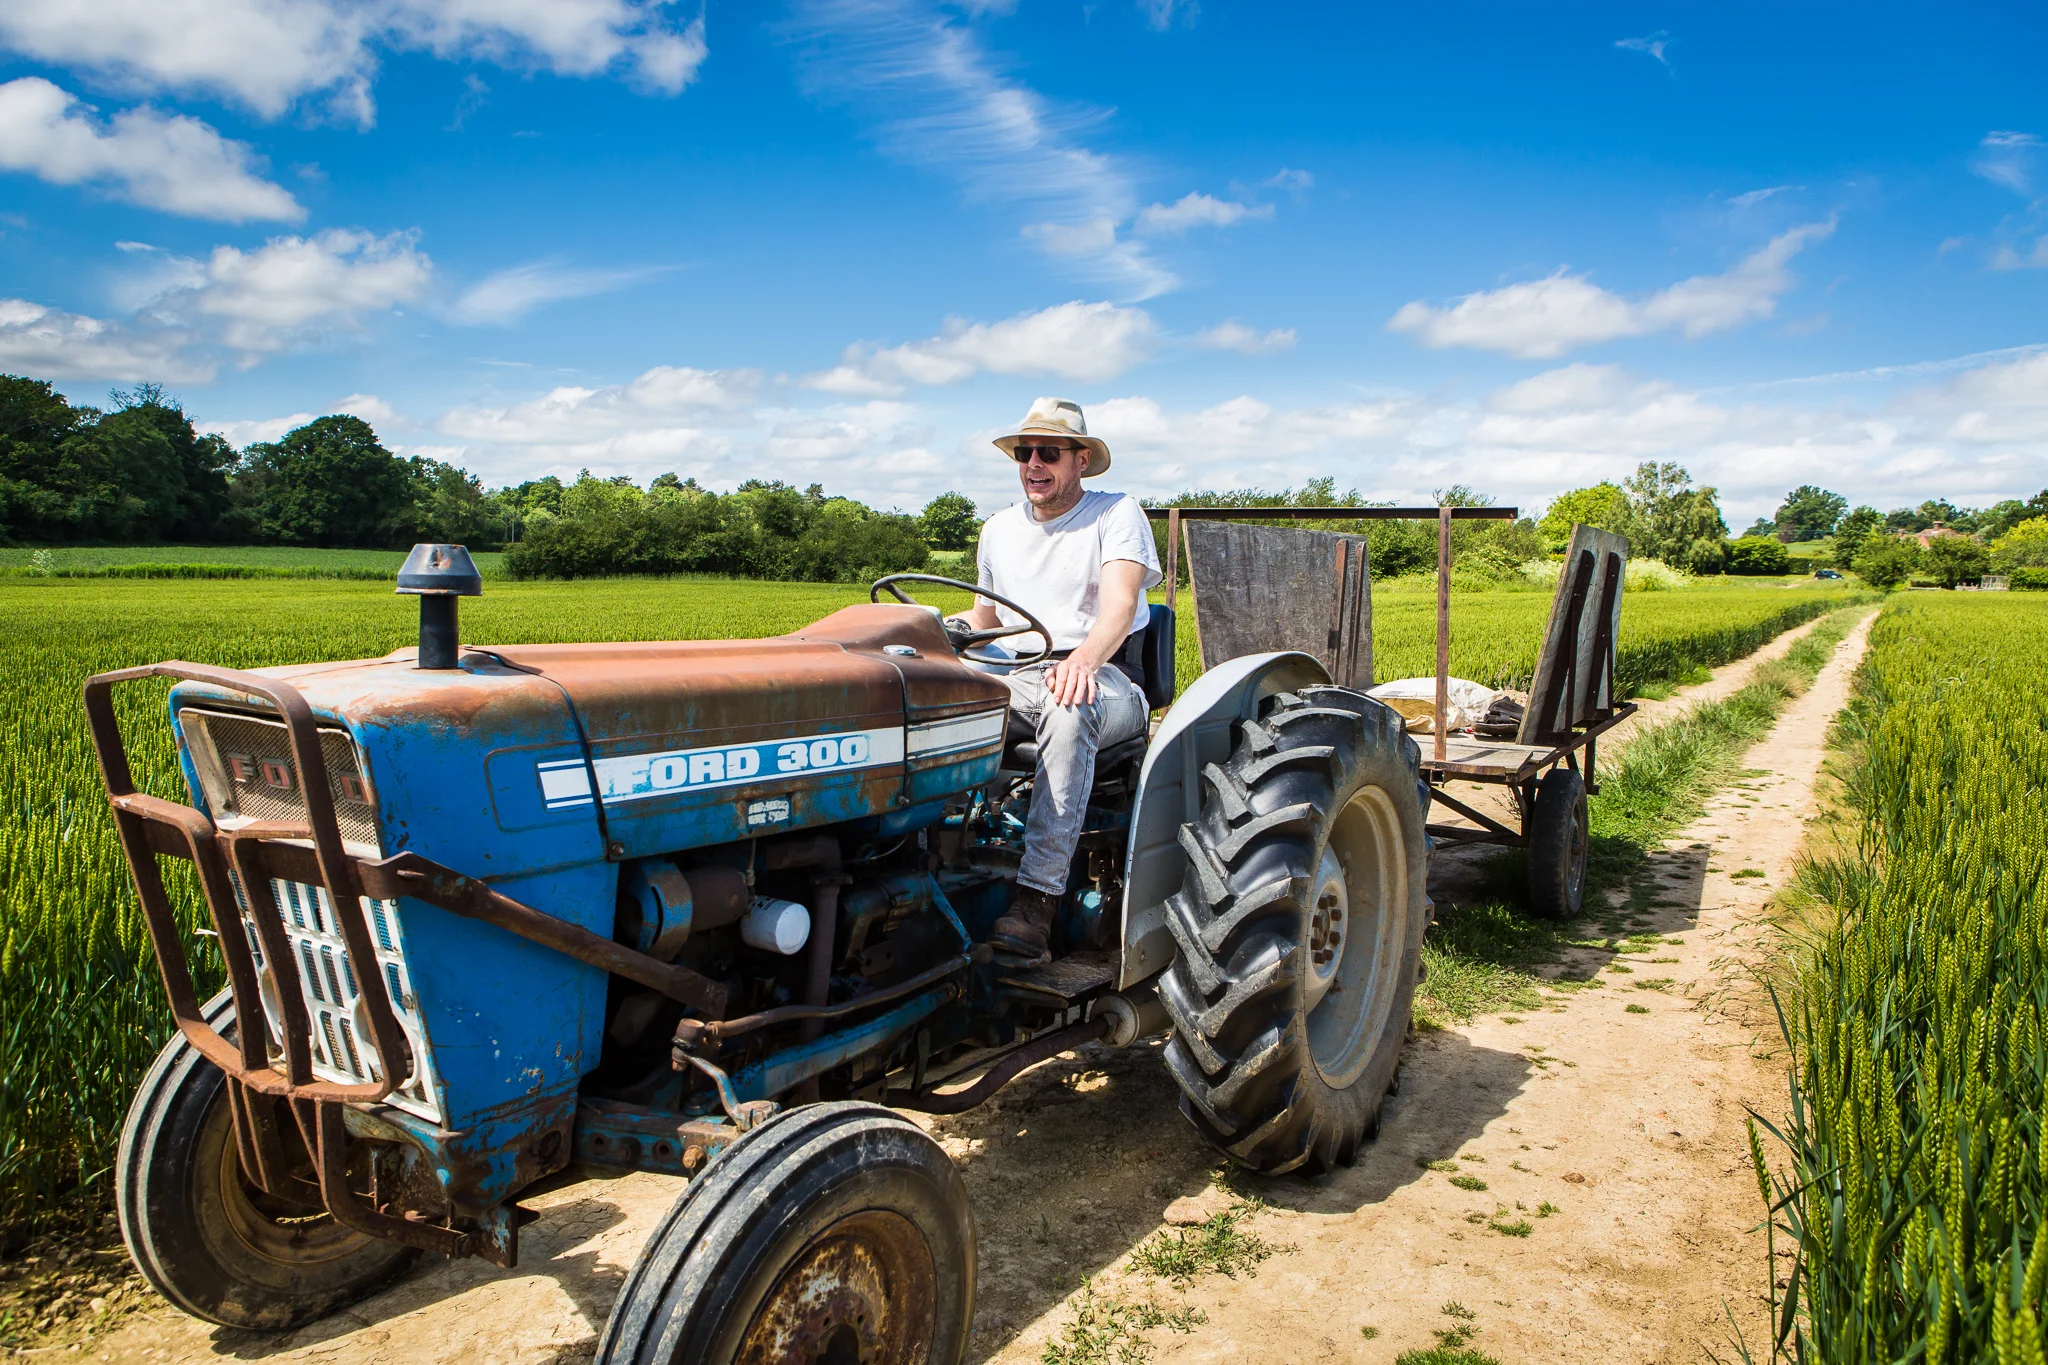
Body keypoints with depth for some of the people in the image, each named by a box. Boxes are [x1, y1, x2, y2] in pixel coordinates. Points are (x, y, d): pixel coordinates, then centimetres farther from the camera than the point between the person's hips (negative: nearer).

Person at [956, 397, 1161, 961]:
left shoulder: (1116, 513, 0)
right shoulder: (998, 529, 18)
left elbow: (1121, 601, -17)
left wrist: (1084, 660, -38)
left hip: (1107, 682, -4)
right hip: (1015, 678, 5)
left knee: (1068, 708, -41)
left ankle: (1038, 898, -44)